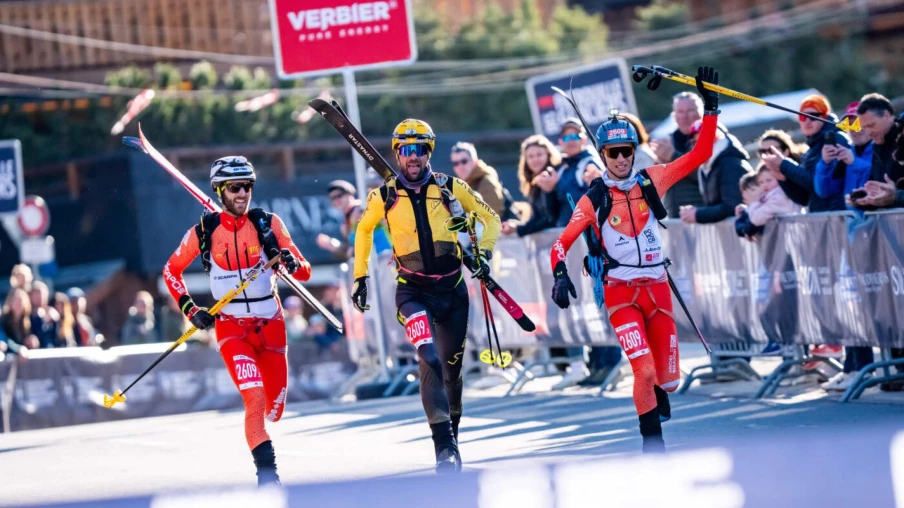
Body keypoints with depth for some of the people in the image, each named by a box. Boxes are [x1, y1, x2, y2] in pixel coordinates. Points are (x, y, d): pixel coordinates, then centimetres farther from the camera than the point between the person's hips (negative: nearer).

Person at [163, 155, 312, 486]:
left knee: (274, 409, 9)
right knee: (255, 398, -23)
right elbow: (171, 271, 11)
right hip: (231, 326, -2)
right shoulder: (203, 232, -5)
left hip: (270, 325, 2)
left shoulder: (268, 224, -4)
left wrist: (292, 264, -24)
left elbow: (304, 273, -2)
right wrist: (189, 309, 0)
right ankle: (266, 472, -18)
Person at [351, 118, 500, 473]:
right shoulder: (384, 197, 1)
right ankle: (444, 445, -28)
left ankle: (452, 430, 35)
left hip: (452, 288, 2)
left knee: (452, 367, 11)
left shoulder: (450, 188, -1)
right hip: (413, 291, -2)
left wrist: (483, 251, -7)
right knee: (429, 360, -23)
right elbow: (364, 230, 20)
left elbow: (490, 218, 10)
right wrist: (360, 276, 17)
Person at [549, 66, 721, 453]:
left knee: (668, 378, 4)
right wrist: (560, 275, -18)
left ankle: (657, 389, 42)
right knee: (644, 370, -19)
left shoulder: (651, 181, 4)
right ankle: (652, 444, -2)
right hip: (621, 294, -2)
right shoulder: (593, 200, 0)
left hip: (658, 290, 2)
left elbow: (700, 154, 4)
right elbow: (562, 243, 1)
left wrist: (710, 106, -2)